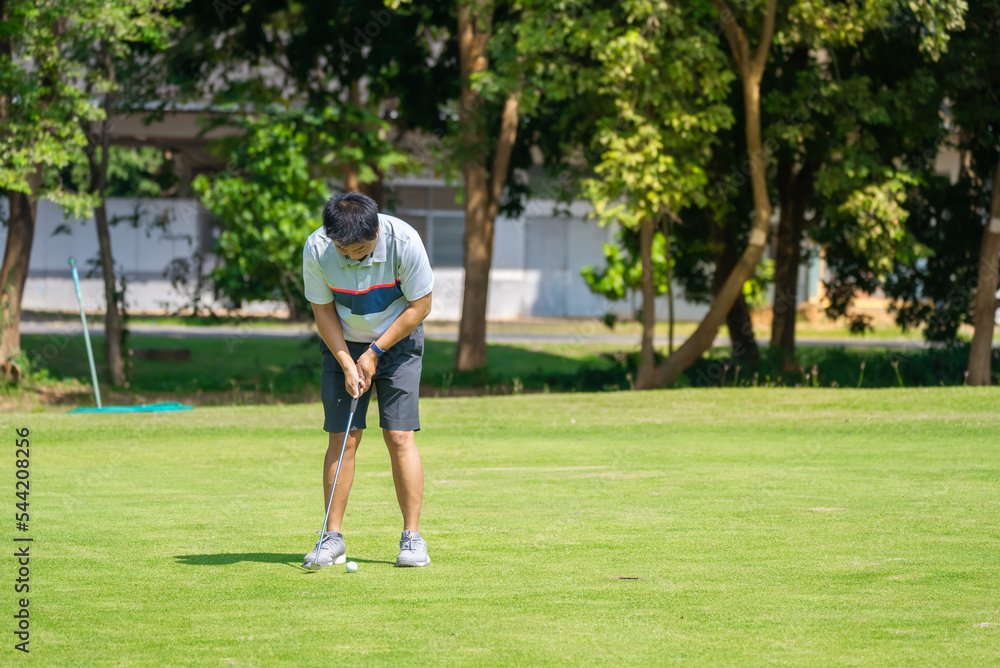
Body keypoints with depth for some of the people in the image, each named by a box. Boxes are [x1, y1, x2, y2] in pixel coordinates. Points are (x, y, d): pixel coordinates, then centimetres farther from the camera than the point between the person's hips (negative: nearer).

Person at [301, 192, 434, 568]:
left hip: (397, 340, -1)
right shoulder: (316, 249, -22)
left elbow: (420, 306, -14)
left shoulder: (404, 241, -26)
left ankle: (412, 537, -6)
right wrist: (347, 364, -16)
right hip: (343, 344, 1)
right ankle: (333, 537, 1)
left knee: (399, 436, -10)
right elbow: (323, 310, -8)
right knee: (342, 439, -5)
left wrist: (375, 352, -14)